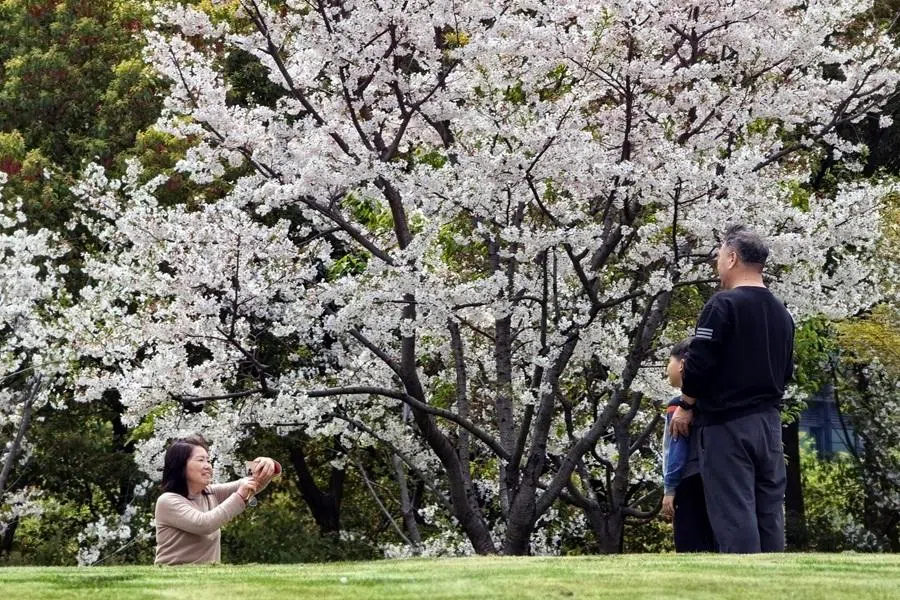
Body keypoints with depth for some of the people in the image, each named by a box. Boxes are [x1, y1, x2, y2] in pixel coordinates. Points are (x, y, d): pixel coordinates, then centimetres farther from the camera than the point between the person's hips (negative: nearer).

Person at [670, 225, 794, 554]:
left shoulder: (724, 304, -11)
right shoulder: (782, 313, 13)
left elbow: (699, 364, -15)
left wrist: (686, 407, 1)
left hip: (727, 424, -7)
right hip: (769, 423, 7)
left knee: (734, 513, -9)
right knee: (769, 511, 8)